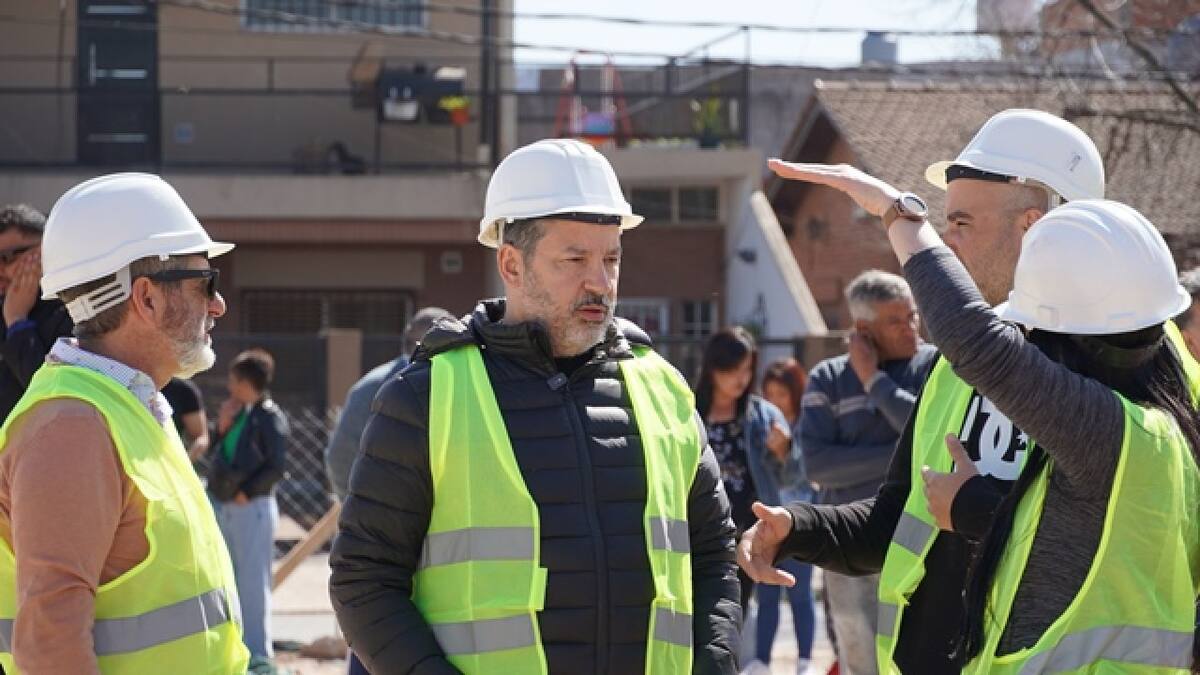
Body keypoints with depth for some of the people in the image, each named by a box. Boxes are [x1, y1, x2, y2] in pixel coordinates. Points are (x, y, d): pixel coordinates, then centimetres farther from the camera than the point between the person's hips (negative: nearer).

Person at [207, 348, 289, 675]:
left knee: (253, 580, -5)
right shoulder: (232, 410, 12)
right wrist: (222, 426, -1)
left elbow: (277, 466, -14)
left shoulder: (268, 416, -10)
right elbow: (217, 455, 13)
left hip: (252, 507, -8)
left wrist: (246, 492, -13)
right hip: (222, 506, 8)